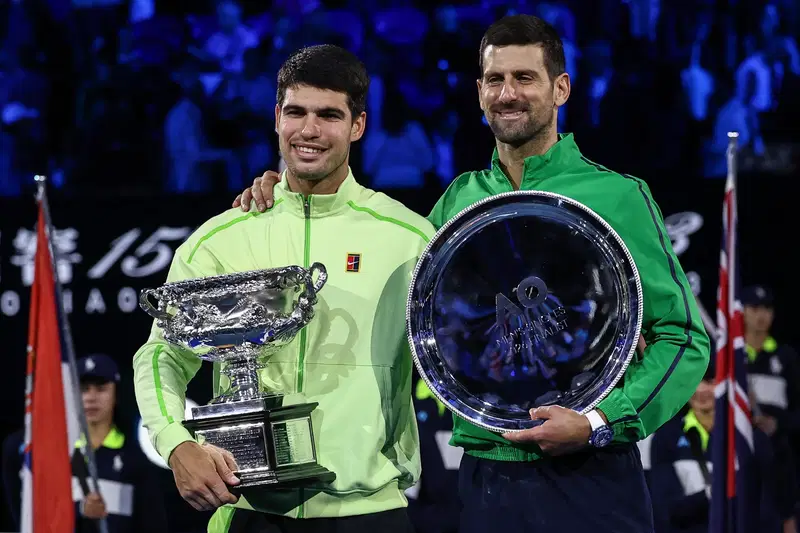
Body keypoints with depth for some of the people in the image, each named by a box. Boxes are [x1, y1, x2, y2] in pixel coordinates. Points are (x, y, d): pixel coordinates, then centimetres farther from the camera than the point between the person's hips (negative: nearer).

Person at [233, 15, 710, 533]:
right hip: (484, 481, 4)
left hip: (588, 483, -4)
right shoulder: (460, 198, 10)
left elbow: (684, 339, -4)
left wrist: (600, 423, -17)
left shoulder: (620, 196, -3)